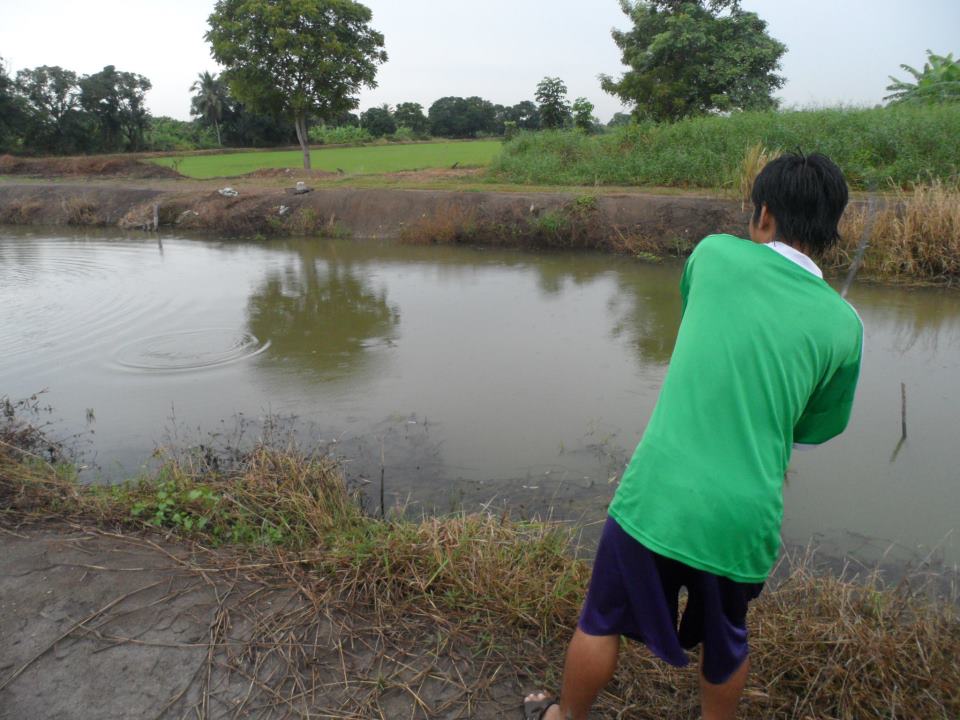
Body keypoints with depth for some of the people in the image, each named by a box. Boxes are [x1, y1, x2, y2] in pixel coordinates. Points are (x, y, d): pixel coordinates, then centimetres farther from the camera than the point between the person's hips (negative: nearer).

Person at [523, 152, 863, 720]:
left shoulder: (715, 254, -3)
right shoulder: (843, 325, 0)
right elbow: (819, 428, 11)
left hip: (655, 498, -1)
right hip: (744, 519, 2)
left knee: (603, 624, 22)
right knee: (727, 642, 29)